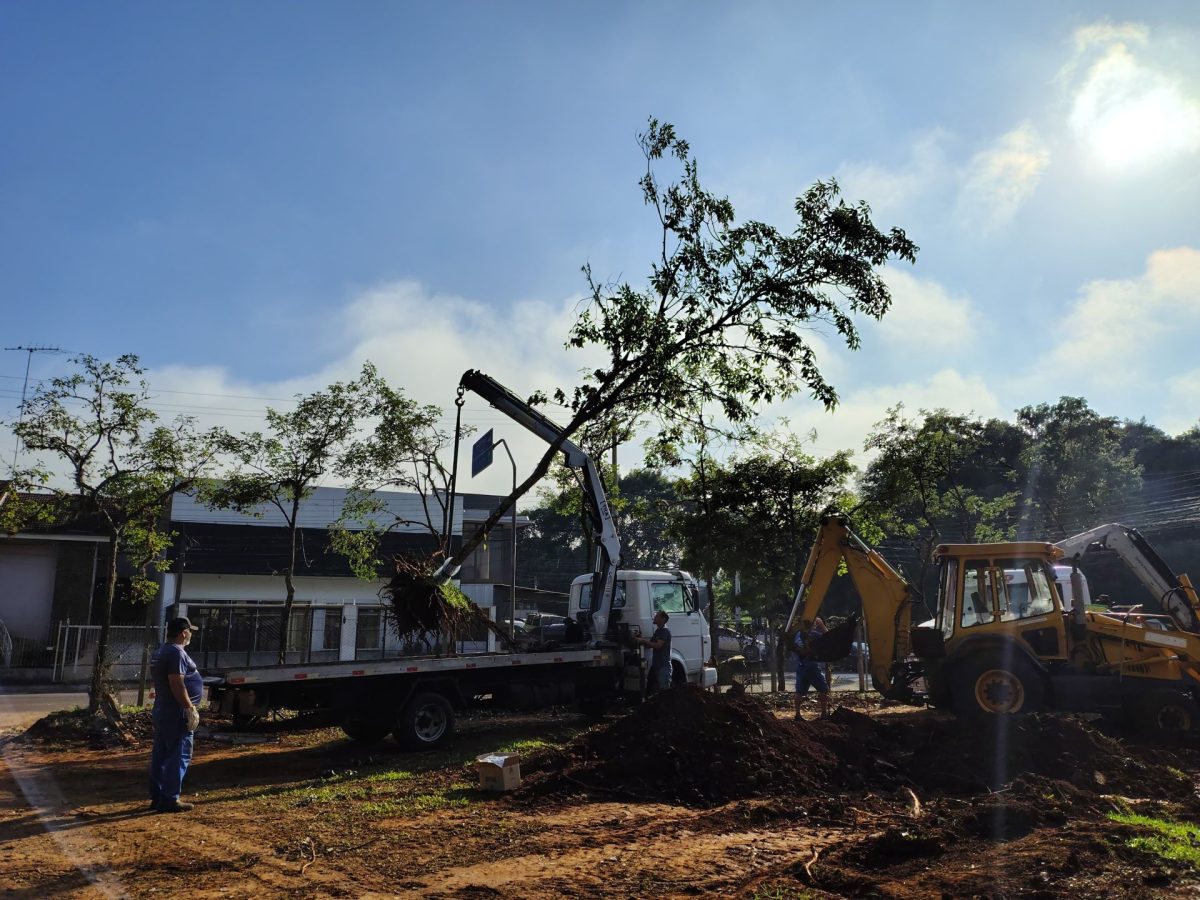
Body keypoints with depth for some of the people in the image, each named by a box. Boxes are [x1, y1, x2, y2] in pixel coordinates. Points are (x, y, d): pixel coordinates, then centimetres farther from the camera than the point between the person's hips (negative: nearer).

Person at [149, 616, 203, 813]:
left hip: (161, 710, 10)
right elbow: (177, 684, -24)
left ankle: (157, 797, 19)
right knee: (179, 755, -5)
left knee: (160, 755, 13)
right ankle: (169, 799, -4)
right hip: (176, 712, -10)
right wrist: (190, 707, -20)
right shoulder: (177, 652, -17)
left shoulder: (160, 652, 16)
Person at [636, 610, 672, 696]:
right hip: (655, 665, 9)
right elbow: (650, 645, 20)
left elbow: (657, 645, -21)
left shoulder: (665, 631, -10)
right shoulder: (657, 631, 19)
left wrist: (643, 641, -17)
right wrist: (640, 640, 4)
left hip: (663, 666, -9)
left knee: (663, 690, -10)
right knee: (649, 690, 8)